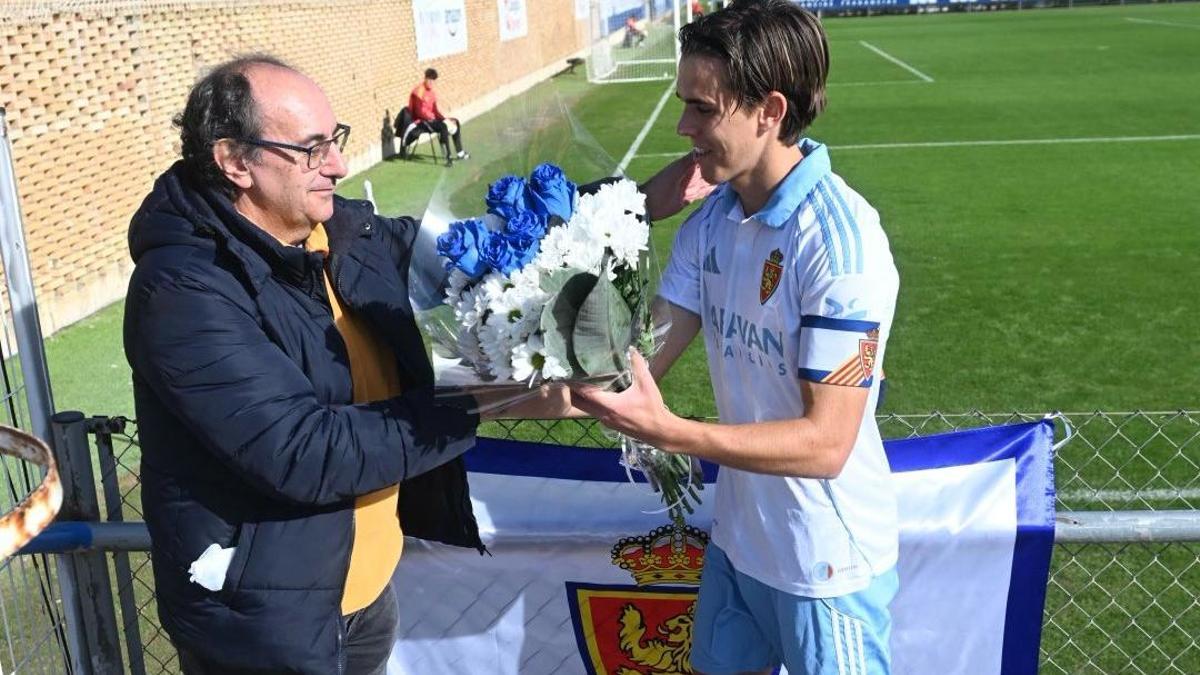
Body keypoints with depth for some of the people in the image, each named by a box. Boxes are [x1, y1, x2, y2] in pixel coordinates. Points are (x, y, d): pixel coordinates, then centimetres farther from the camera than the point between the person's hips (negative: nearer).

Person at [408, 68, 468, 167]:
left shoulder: (432, 91, 8)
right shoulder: (419, 91, -18)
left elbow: (435, 110, 10)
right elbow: (420, 112, -23)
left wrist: (444, 118, -7)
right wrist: (437, 119, -24)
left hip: (431, 118, 9)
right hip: (421, 121, -9)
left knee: (455, 122, 6)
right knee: (443, 126, -33)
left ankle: (459, 152, 10)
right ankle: (448, 157, -36)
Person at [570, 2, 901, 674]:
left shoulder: (840, 242, -26)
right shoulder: (712, 219, -3)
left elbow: (826, 442, -27)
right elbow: (643, 358, -2)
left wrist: (665, 430, -35)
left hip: (825, 562, -6)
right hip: (738, 534, 7)